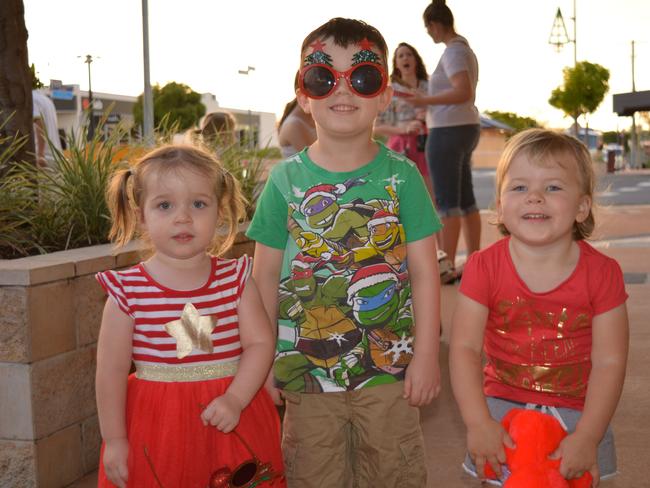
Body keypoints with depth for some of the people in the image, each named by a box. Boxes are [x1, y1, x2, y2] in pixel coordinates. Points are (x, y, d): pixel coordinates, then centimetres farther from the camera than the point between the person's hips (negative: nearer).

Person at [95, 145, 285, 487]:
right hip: (157, 427, -1)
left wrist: (235, 399, -19)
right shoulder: (127, 290, -8)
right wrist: (114, 440, -2)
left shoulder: (236, 278, -3)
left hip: (232, 425, 2)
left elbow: (260, 343, -5)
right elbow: (112, 369, -4)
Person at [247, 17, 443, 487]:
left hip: (389, 374, -1)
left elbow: (424, 271, -4)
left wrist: (426, 355, -7)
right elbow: (266, 275, 1)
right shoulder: (286, 180, -3)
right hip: (307, 374, 1)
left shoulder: (401, 176, -5)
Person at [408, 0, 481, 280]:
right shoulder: (465, 50, 17)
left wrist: (426, 101, -24)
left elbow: (464, 92, -26)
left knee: (446, 202, -8)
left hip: (448, 131, -10)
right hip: (466, 128, 10)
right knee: (465, 200, 12)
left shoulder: (453, 51, -13)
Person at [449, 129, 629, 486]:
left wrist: (587, 437, -19)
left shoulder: (602, 273, -12)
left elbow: (609, 362, -12)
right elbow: (464, 347, -13)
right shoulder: (484, 267, -11)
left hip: (576, 411, 0)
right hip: (502, 405, 0)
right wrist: (478, 423, -21)